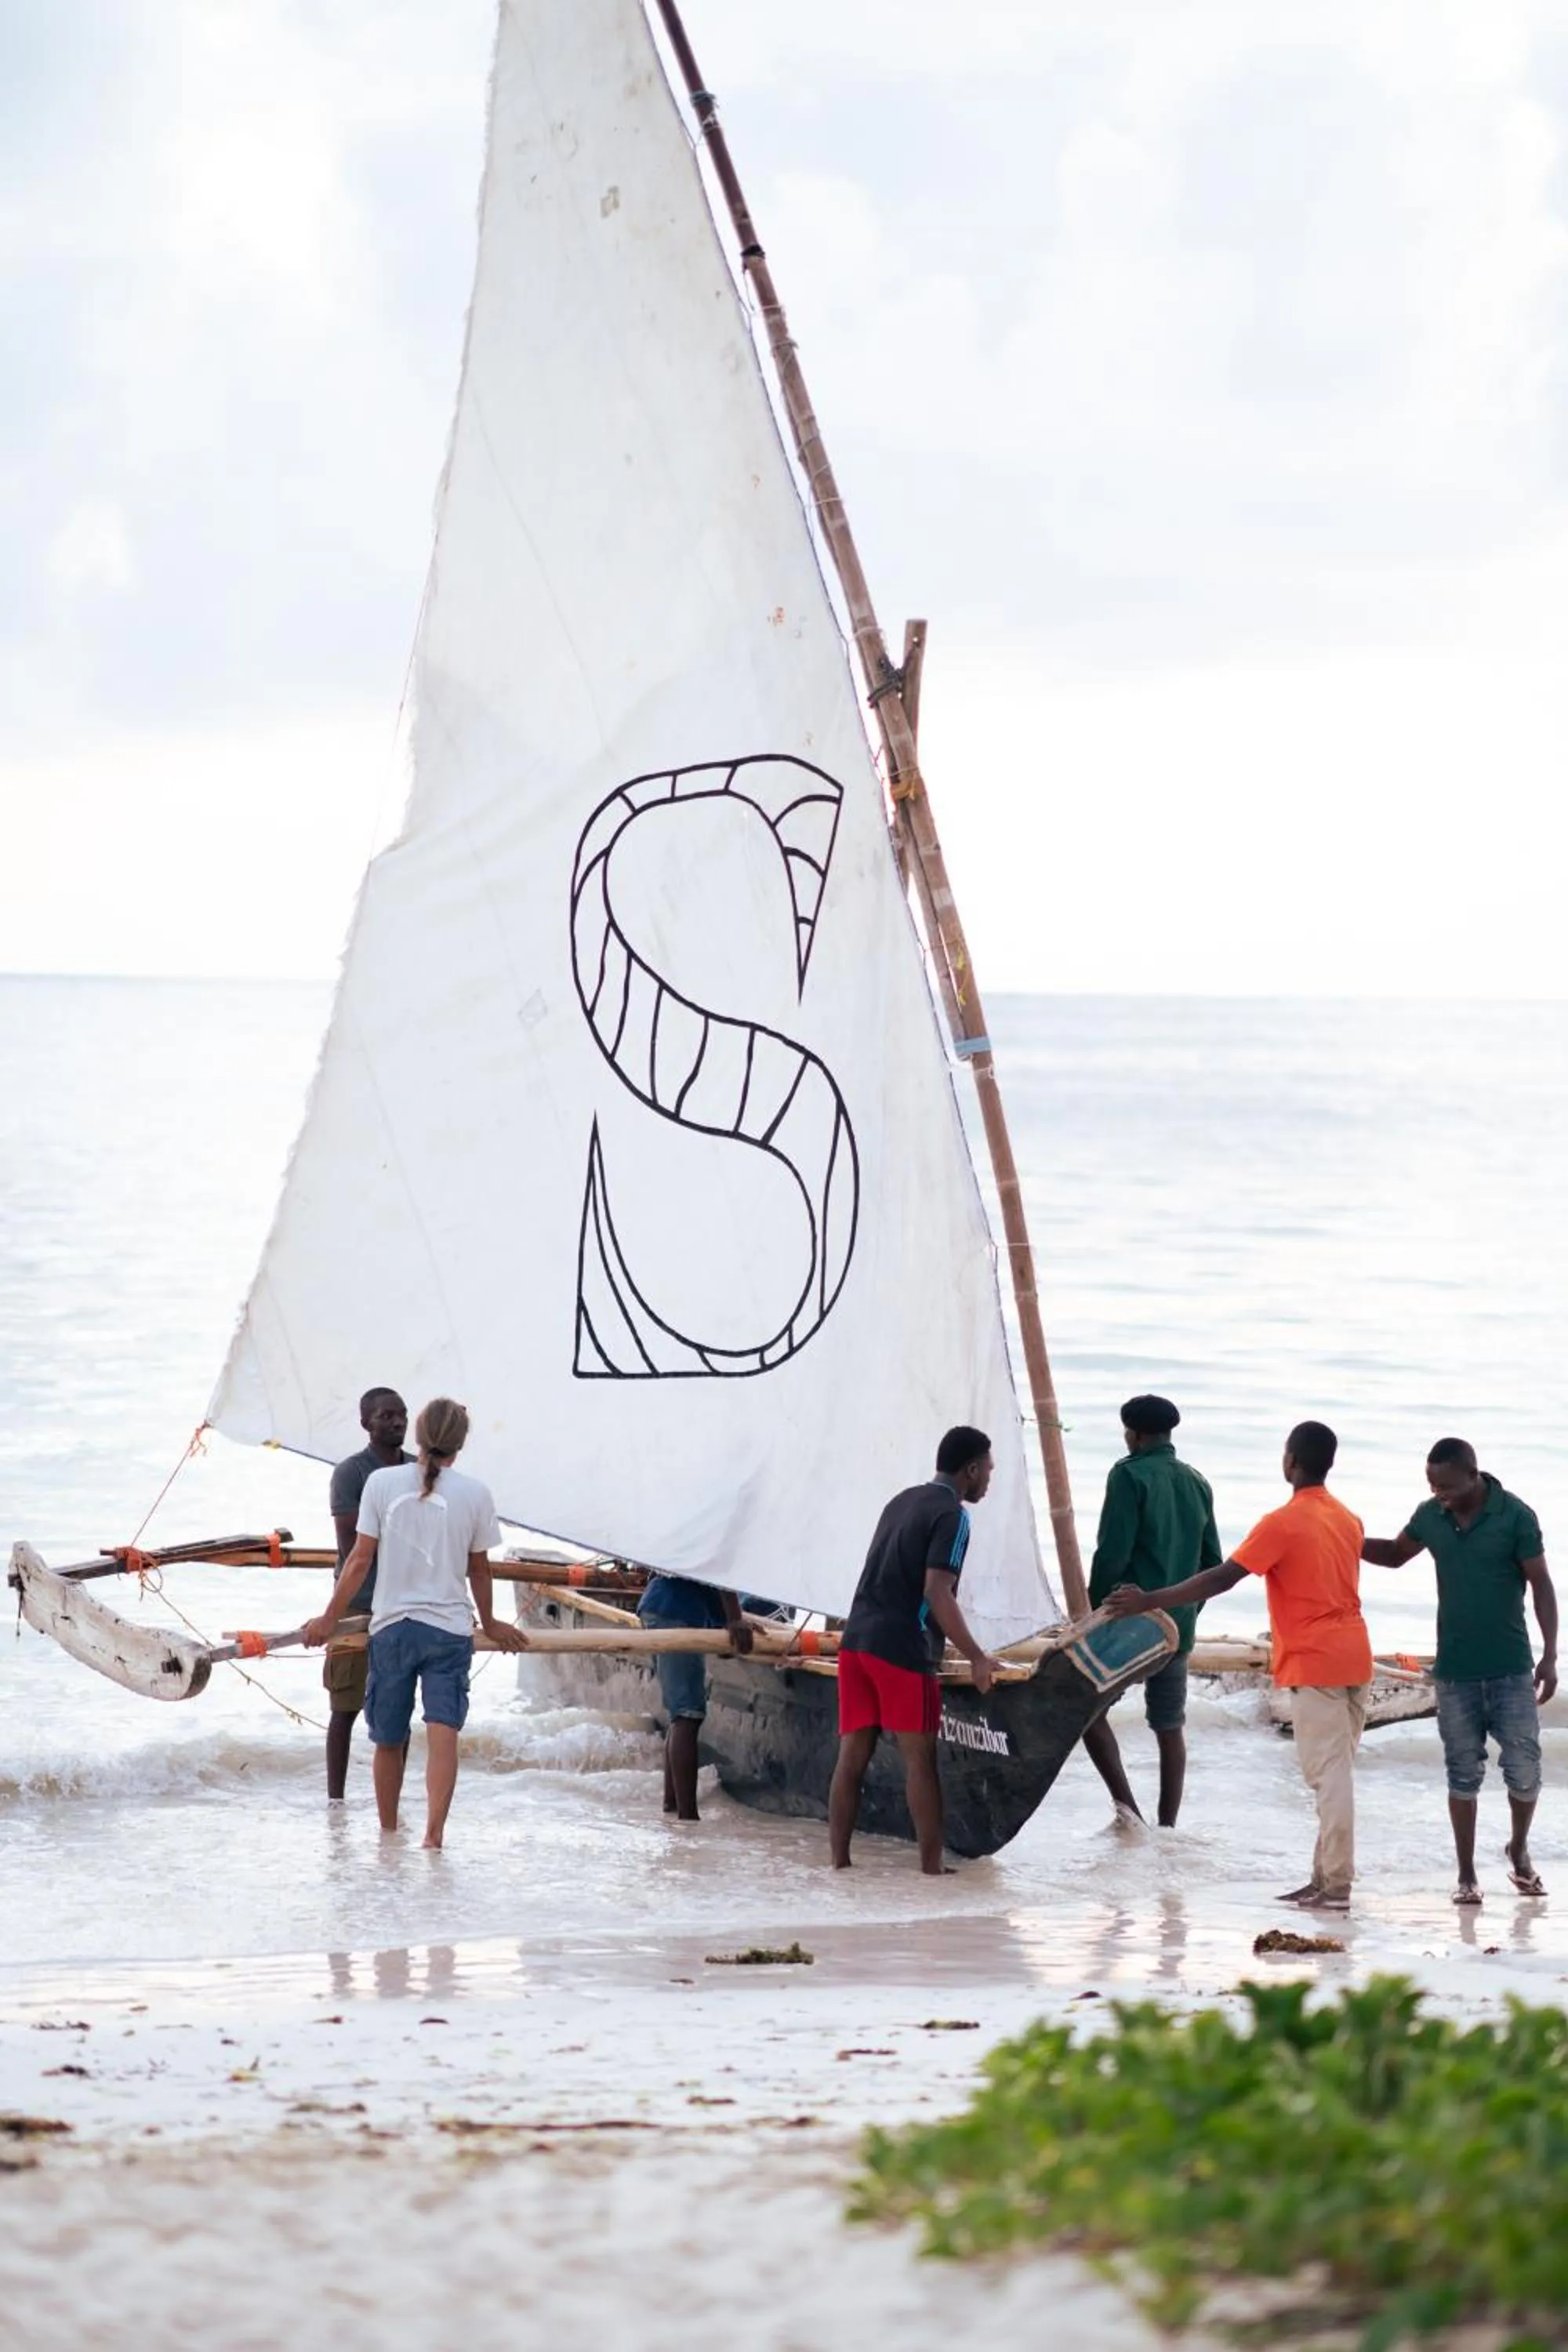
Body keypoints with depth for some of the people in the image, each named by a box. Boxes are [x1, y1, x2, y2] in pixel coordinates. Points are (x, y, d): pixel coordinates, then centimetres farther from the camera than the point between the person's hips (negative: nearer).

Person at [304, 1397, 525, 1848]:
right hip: (450, 1628, -1)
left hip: (391, 1627, 1)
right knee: (443, 1732, -7)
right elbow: (479, 1569, 9)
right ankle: (434, 1829, -20)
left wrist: (330, 1618, 8)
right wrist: (489, 1623, 25)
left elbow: (360, 1560, -1)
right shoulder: (475, 1494, 0)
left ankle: (388, 1832, 26)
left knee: (388, 1739, 14)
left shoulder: (382, 1483, -1)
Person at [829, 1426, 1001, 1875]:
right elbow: (937, 1593, -16)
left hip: (856, 1640, 8)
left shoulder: (901, 1502, 20)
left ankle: (839, 1863, 5)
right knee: (920, 1757, -3)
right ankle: (932, 1868, -2)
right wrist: (977, 1658, -14)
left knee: (852, 1755, 6)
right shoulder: (952, 1515, -6)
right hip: (902, 1649, -8)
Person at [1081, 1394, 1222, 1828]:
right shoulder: (1196, 1482, 11)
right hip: (1178, 1627, 6)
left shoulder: (1130, 1475, -10)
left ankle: (1126, 1805, -10)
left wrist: (1092, 1610, -4)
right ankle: (1167, 1826, 13)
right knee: (1170, 1727, 12)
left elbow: (1113, 1554, -16)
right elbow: (1212, 1561, 15)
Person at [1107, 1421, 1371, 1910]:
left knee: (1328, 1773, -8)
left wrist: (1149, 1601, -13)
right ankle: (1327, 1877, 13)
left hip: (1314, 1664, -7)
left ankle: (1335, 1886, -9)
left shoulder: (1282, 1524, -12)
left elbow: (1221, 1578, -16)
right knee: (1336, 1771, 11)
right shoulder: (1348, 1521, 11)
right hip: (1355, 1659, 7)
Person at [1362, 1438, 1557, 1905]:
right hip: (1455, 1672, 3)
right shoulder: (1430, 1516, 0)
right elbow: (1396, 1554, 18)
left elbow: (1541, 1586, -7)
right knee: (1463, 1775, 6)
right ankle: (1466, 1875, 14)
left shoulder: (1515, 1516, -11)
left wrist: (1549, 1655, -12)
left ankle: (1519, 1851, 26)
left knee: (1524, 1770, 0)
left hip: (1511, 1670, -2)